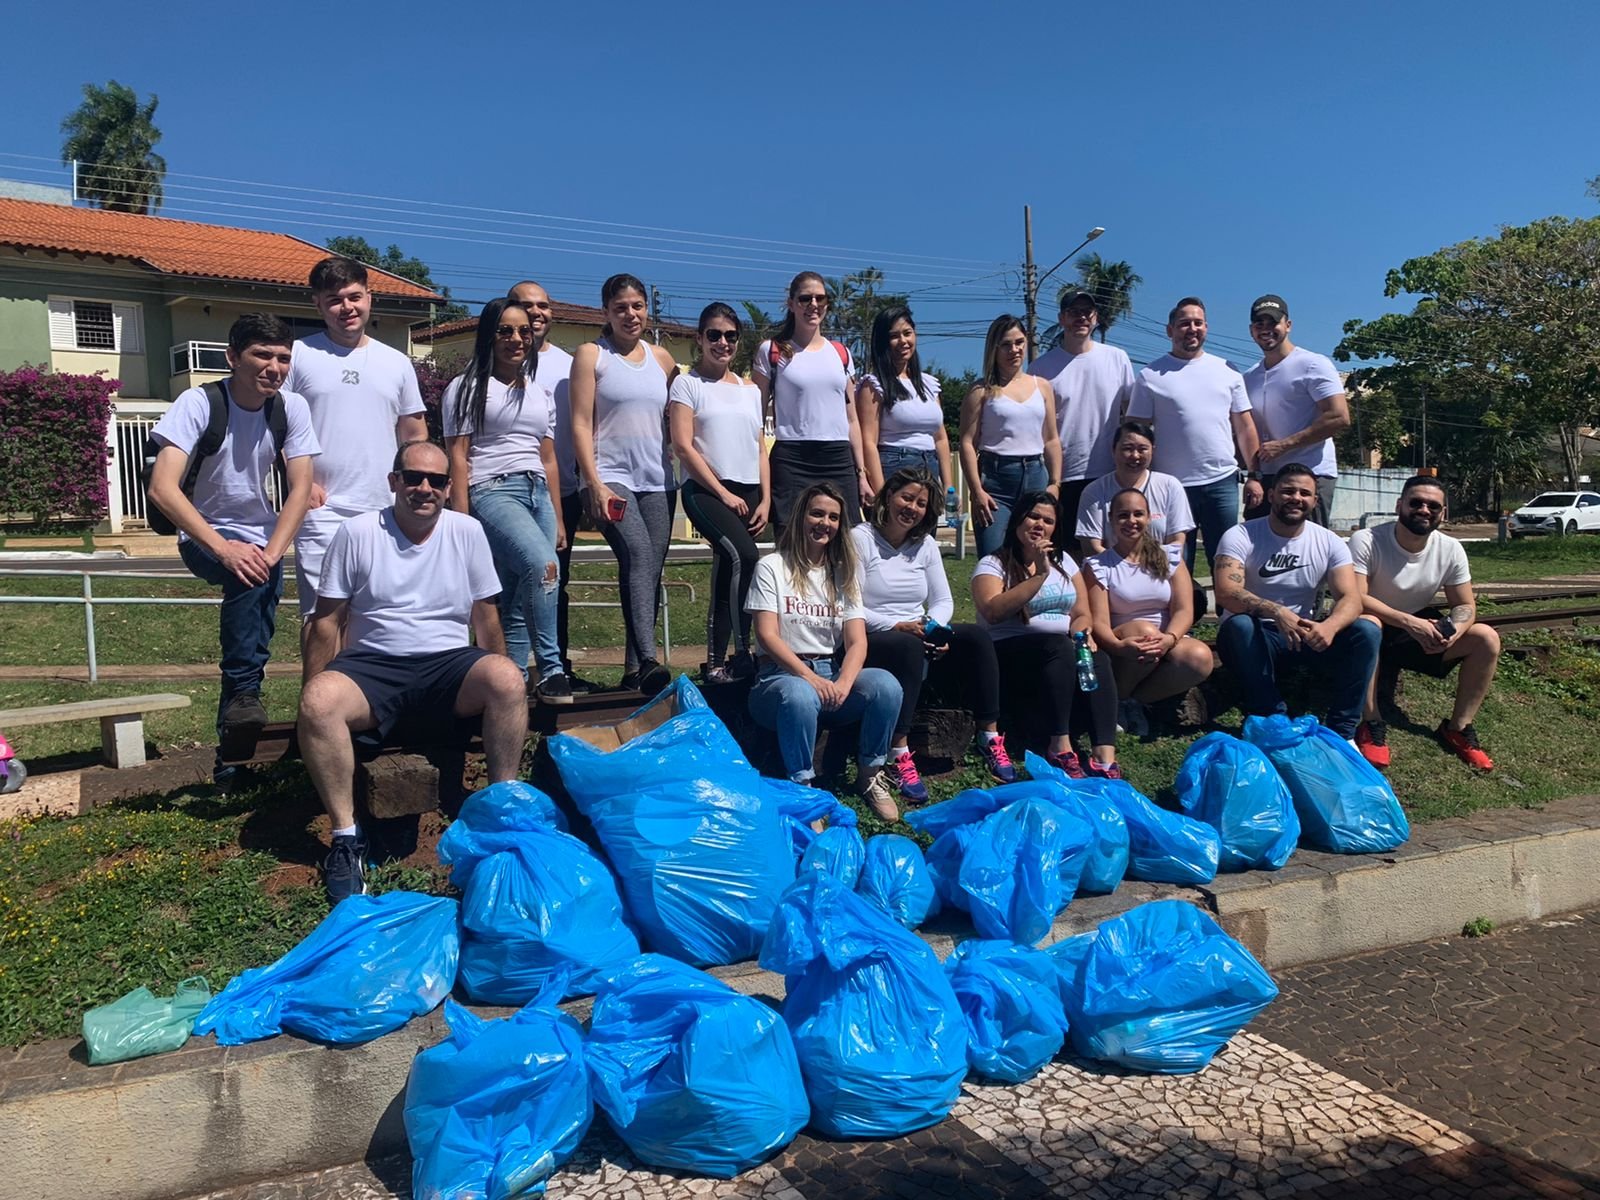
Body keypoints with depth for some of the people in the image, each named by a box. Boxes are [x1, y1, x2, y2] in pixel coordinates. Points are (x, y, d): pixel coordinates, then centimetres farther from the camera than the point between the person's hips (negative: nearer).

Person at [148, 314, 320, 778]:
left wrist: (271, 552, -25)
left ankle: (234, 748, 10)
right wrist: (224, 548, -36)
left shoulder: (291, 408, -8)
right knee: (250, 578, -33)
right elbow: (162, 488, -27)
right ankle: (244, 696, -22)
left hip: (260, 536, 4)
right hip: (205, 536, -4)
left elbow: (301, 488, -11)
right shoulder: (198, 404, -18)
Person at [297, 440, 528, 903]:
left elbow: (486, 618, 12)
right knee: (319, 701, -33)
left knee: (507, 677, -31)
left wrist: (494, 687, 9)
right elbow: (326, 620, 5)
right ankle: (346, 837, -19)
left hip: (449, 665, 1)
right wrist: (315, 700, 0)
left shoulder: (467, 531, 6)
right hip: (372, 666, -1)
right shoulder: (357, 533, 2)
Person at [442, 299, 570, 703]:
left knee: (520, 600, -1)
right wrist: (461, 519, -10)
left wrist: (558, 518, 16)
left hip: (537, 494, 6)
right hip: (492, 492, -6)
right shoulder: (468, 388, 5)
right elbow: (458, 456, -2)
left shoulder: (541, 394, 21)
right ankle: (549, 670, -21)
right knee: (542, 565, -29)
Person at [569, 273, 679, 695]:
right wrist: (595, 484, -13)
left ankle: (633, 669, 7)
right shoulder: (591, 355, 4)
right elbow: (581, 424, -3)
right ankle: (648, 661, -35)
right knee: (639, 555, -26)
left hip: (657, 481, 5)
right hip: (611, 477, -5)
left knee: (651, 572, 0)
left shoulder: (661, 358, 16)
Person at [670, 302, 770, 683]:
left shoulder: (750, 390, 18)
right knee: (743, 557, -26)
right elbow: (683, 445, -6)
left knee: (728, 572, 3)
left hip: (747, 493, 5)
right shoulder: (688, 384, 3)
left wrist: (766, 499, 5)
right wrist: (723, 493, -10)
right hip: (705, 490, -5)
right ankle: (743, 652, -17)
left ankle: (717, 662, 9)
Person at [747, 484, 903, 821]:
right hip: (782, 675, -4)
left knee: (886, 685, -27)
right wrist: (809, 676, -24)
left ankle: (870, 775, -7)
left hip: (833, 674, 4)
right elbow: (767, 635, -9)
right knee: (800, 696, -40)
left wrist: (843, 684, -20)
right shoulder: (772, 567, 2)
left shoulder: (843, 573, 14)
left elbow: (857, 641, 2)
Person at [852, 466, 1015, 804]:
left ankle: (990, 738, -16)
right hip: (872, 642, -6)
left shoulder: (925, 544, 14)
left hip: (920, 637, 6)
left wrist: (935, 628, -10)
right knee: (909, 647, -39)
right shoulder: (860, 539, -5)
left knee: (976, 637, -19)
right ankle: (898, 755, -39)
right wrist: (898, 626, -22)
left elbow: (943, 601, 12)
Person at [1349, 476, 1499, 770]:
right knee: (1365, 624, -39)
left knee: (1487, 638, -14)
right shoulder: (1366, 541, -22)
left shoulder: (1451, 549, -7)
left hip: (1420, 632, 5)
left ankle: (1457, 729, -3)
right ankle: (1371, 726, -28)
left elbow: (1466, 606, -2)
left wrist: (1453, 632, -27)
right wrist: (1409, 622, -40)